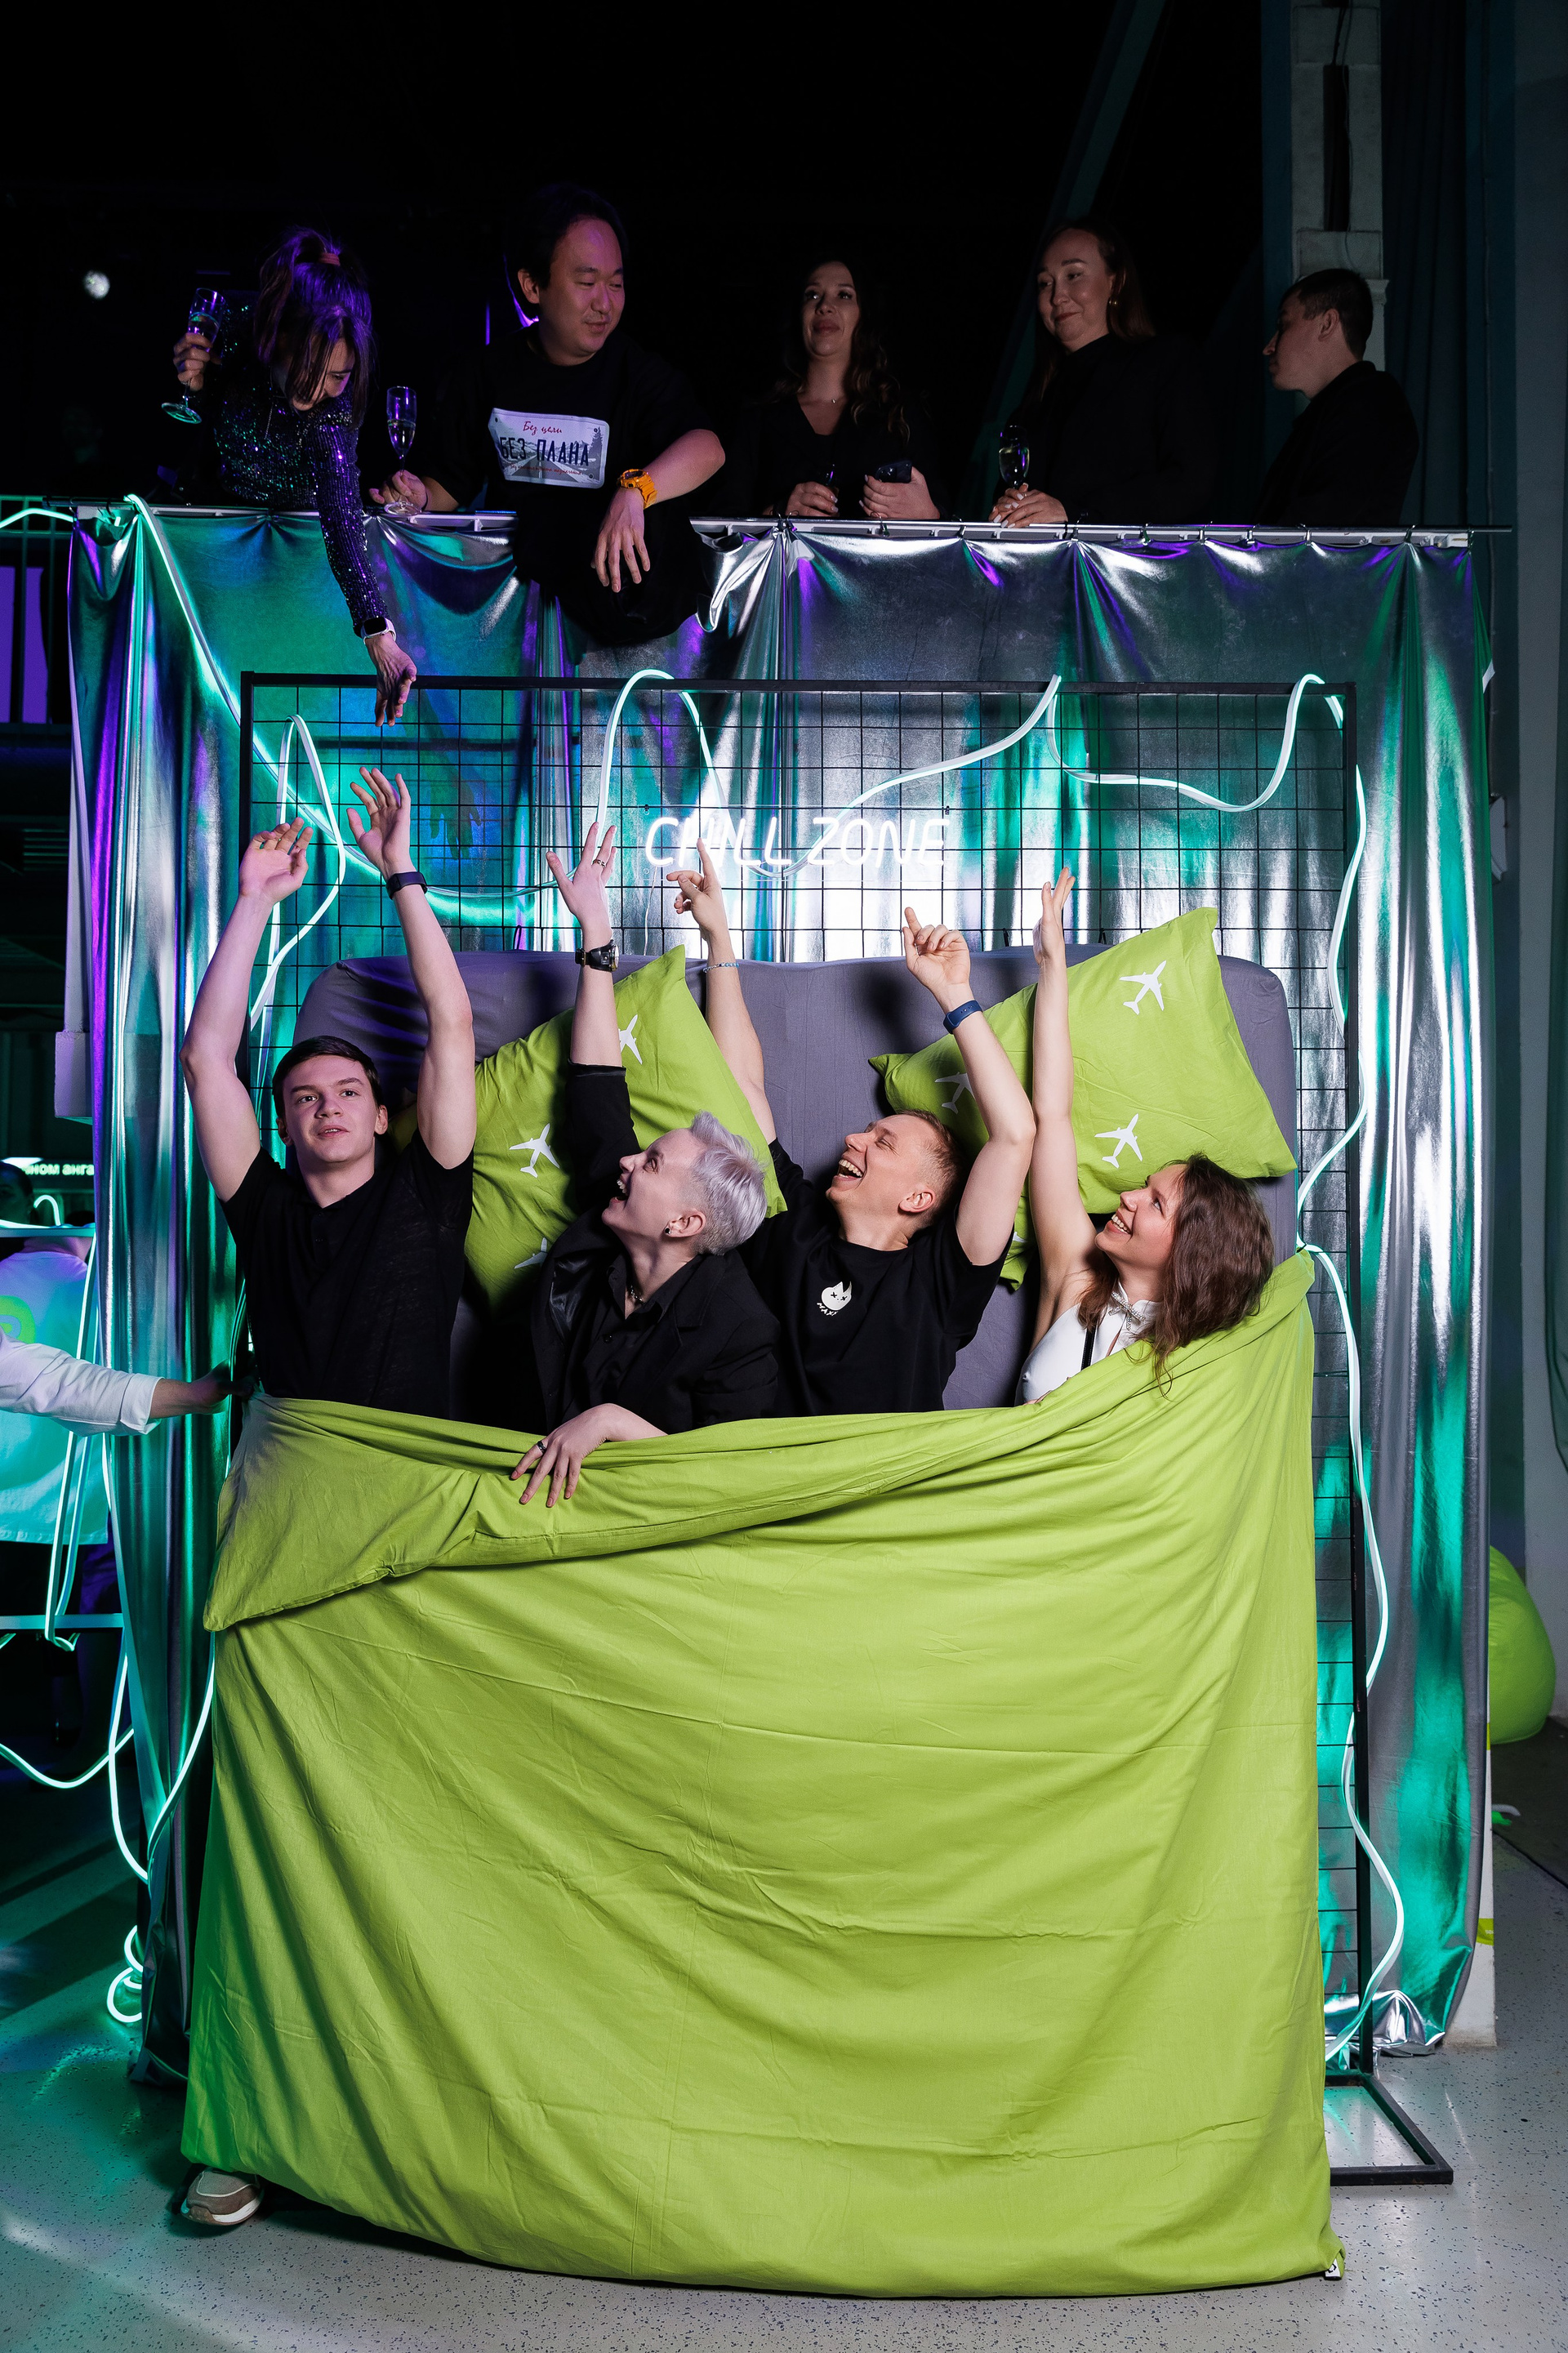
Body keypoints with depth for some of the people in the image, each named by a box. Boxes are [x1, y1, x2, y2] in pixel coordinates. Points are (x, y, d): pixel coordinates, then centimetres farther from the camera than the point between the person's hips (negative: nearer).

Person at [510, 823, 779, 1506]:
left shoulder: (738, 1334, -15)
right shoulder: (596, 1245, 1)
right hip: (538, 1477, 6)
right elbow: (598, 1090, 7)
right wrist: (595, 930, 11)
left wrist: (611, 1420, -23)